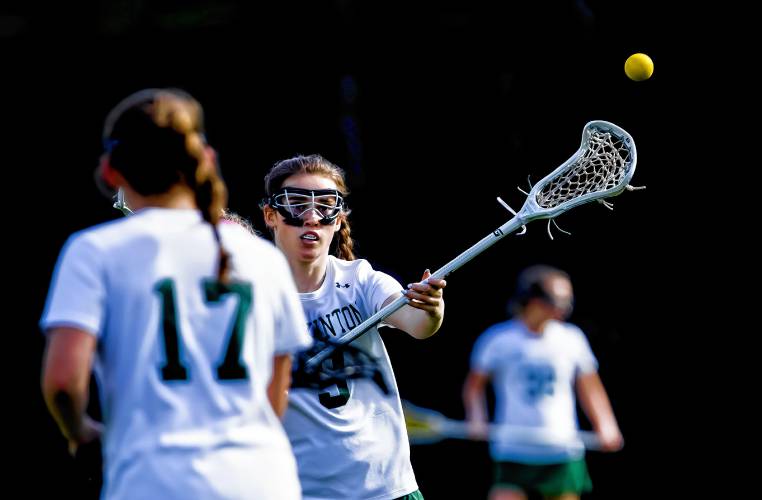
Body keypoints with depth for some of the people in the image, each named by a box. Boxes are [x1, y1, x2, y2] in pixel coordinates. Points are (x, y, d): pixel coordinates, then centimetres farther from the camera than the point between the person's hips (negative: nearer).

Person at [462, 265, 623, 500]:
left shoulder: (572, 339, 5)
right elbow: (474, 385, 9)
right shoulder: (498, 339, -1)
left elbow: (590, 389, 14)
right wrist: (477, 419, -8)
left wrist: (606, 427, 1)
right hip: (513, 454, -2)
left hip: (563, 456, 2)